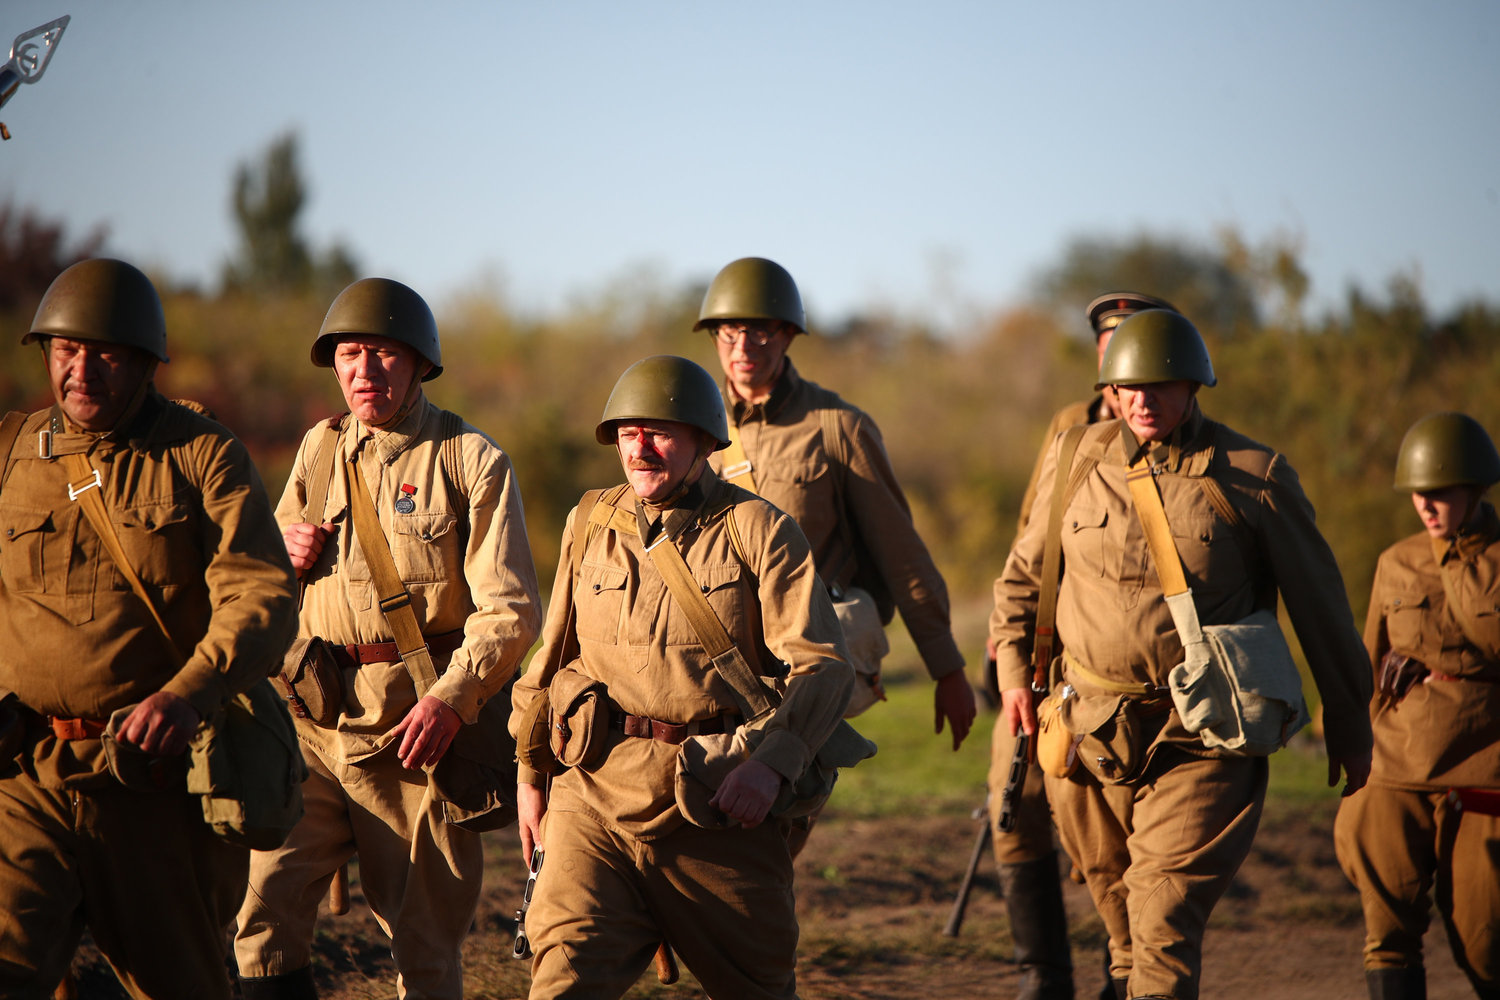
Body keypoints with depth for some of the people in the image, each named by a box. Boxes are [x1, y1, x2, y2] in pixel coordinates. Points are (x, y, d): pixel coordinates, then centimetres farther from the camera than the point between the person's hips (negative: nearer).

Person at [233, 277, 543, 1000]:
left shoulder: (471, 460, 0)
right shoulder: (318, 450, 16)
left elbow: (510, 612, -7)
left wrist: (450, 698, -20)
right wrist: (283, 552, 4)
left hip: (413, 727, -4)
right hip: (312, 721, 4)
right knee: (262, 916, -9)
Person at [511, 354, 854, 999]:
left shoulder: (759, 532, 0)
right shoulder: (590, 527, 12)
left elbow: (823, 663, -8)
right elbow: (551, 656, 24)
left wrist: (771, 761, -23)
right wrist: (528, 771, 21)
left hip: (718, 803, -2)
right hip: (596, 794, 2)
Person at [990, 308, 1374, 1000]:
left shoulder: (1255, 476, -5)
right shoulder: (1077, 461, 3)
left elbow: (1319, 605, 4)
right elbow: (1024, 572, 19)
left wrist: (1348, 727, 8)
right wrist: (1013, 670, 10)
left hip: (1202, 736, -4)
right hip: (1091, 731, 4)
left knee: (1165, 921, -15)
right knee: (1114, 900, 17)